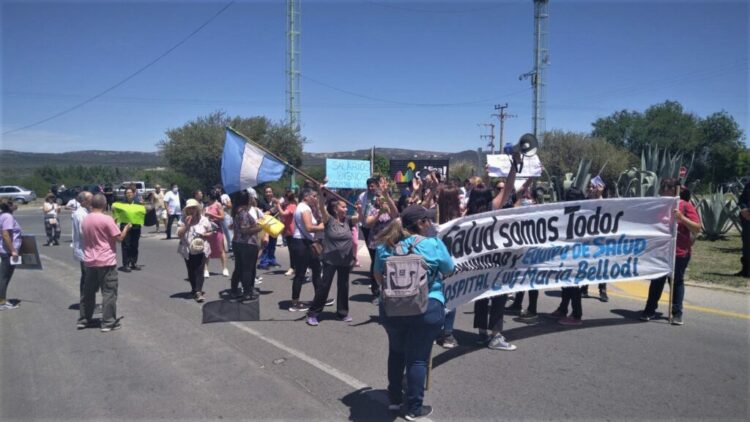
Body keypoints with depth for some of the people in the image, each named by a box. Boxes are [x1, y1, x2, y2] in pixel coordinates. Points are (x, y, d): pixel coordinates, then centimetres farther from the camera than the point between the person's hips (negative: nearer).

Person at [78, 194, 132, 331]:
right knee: (109, 292, 0)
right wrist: (126, 228, 6)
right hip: (106, 261, -6)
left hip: (89, 261, 7)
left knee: (88, 291, 17)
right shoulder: (107, 219, -13)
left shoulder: (85, 220, 7)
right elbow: (119, 238, -11)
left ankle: (83, 320, 23)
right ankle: (108, 322, 1)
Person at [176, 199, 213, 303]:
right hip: (188, 250, 2)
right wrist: (186, 224, -16)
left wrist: (204, 235, -13)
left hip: (201, 249, -2)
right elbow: (179, 234, -7)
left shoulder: (204, 220, 2)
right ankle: (194, 289, 32)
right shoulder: (183, 221, 2)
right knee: (191, 272, 12)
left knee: (199, 271, -11)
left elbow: (210, 233, 8)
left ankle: (198, 292, -15)